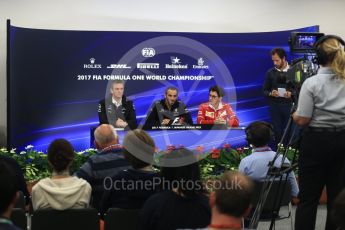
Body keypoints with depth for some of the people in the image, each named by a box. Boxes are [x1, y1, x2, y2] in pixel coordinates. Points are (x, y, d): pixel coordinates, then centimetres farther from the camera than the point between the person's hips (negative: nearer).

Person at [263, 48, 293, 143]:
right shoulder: (270, 72, 7)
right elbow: (264, 91, 10)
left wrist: (291, 93, -16)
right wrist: (271, 93, -11)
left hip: (289, 106, -1)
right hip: (274, 106, 1)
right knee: (277, 132, 1)